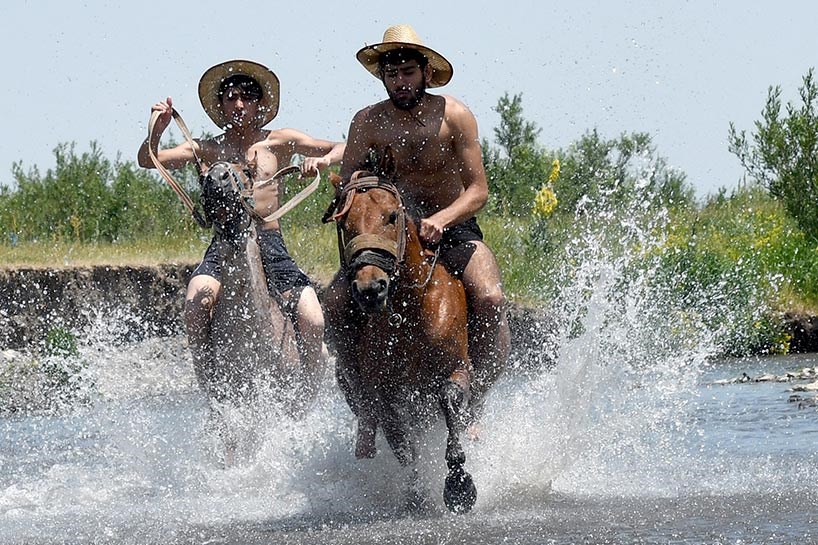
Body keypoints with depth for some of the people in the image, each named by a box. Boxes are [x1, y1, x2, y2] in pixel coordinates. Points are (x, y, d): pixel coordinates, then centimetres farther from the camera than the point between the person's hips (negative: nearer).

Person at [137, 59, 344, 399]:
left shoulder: (279, 142, 10)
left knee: (312, 322, -19)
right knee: (198, 298, -32)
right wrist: (156, 131, -16)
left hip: (270, 246, 0)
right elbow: (147, 160, 2)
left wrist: (323, 160, -13)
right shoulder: (207, 150, 10)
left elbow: (343, 150, 8)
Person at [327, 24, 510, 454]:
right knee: (335, 304, -21)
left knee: (489, 300, -32)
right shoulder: (368, 123, -2)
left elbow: (478, 190, -10)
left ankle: (473, 405, -22)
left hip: (453, 230, -2)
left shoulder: (453, 116, -8)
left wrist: (440, 220, -28)